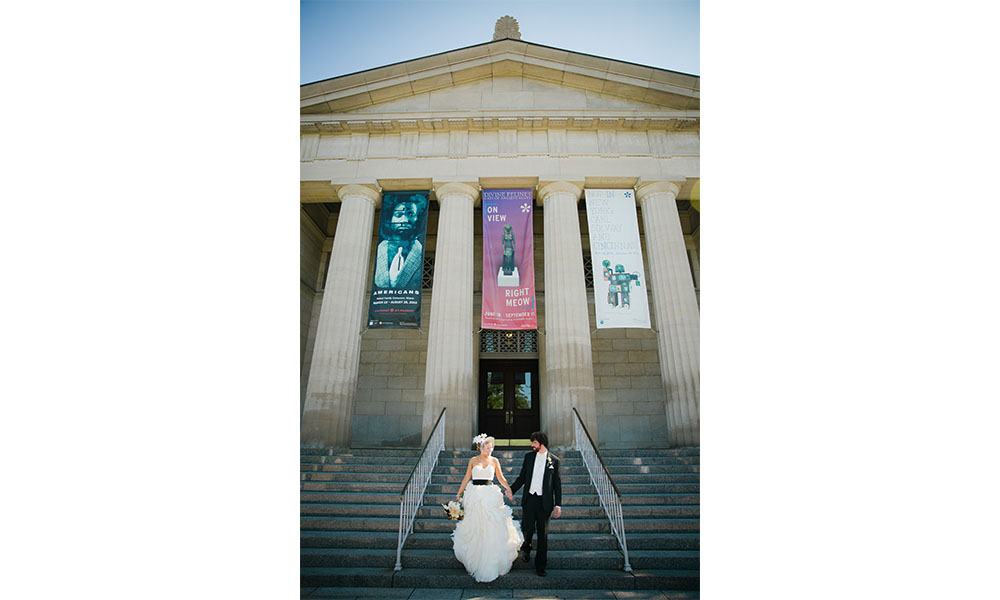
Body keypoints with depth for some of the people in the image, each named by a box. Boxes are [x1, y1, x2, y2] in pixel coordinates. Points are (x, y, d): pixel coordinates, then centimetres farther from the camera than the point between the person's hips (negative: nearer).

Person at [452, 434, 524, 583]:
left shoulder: (494, 460, 7)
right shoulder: (473, 460, 4)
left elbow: (501, 478, 9)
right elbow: (466, 478, 8)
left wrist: (508, 488, -9)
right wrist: (458, 494, 4)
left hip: (491, 496, 1)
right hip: (475, 496, 0)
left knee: (492, 528, -3)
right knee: (475, 528, 2)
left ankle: (490, 565, 12)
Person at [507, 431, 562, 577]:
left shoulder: (554, 460, 0)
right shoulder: (528, 456, 7)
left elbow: (557, 484, 2)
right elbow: (522, 477, 13)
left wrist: (558, 504, -2)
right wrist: (511, 489, 0)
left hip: (544, 501, -1)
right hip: (529, 499, 1)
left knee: (543, 534, 7)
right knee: (527, 529, -5)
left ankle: (540, 566, 23)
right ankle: (526, 549, 28)